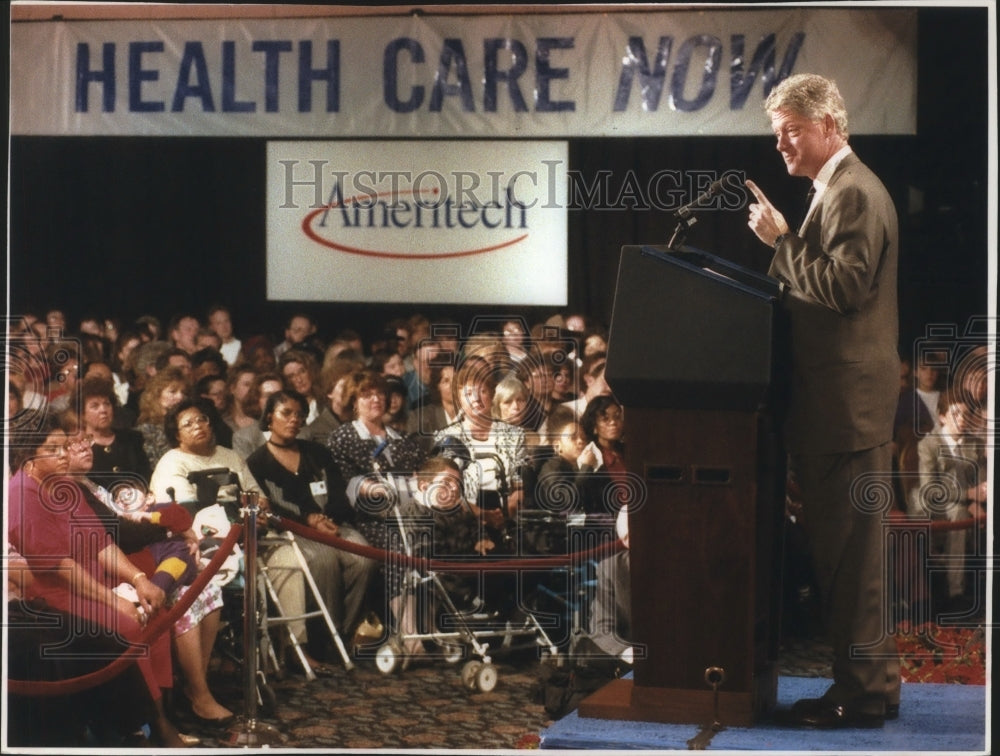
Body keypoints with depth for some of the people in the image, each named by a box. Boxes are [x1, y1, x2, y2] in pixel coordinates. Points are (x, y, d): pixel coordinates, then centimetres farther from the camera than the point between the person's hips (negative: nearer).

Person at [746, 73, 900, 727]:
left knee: (849, 546, -6)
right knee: (842, 545, 13)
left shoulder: (855, 194, -13)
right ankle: (869, 679, 20)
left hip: (849, 399, -11)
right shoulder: (835, 192, 19)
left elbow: (842, 286, -22)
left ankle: (865, 691, 0)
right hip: (840, 398, 11)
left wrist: (781, 241, -16)